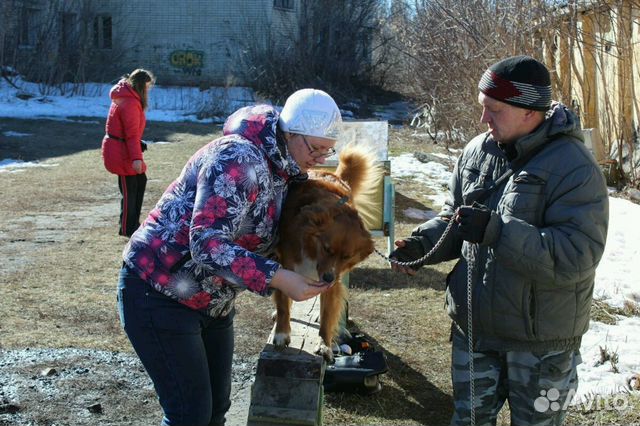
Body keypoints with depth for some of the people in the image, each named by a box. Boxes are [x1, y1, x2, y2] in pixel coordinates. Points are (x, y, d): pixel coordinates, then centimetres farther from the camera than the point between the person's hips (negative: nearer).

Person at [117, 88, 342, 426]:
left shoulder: (285, 171, 5)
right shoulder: (238, 159, -25)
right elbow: (207, 243, -33)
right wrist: (278, 278, -37)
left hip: (213, 302, 9)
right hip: (158, 293, -9)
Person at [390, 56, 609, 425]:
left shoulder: (575, 169, -20)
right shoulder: (477, 151, 1)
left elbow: (575, 258, -28)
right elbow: (453, 218, 14)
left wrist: (495, 230, -34)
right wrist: (421, 244, -6)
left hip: (541, 342, -6)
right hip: (474, 327, 6)